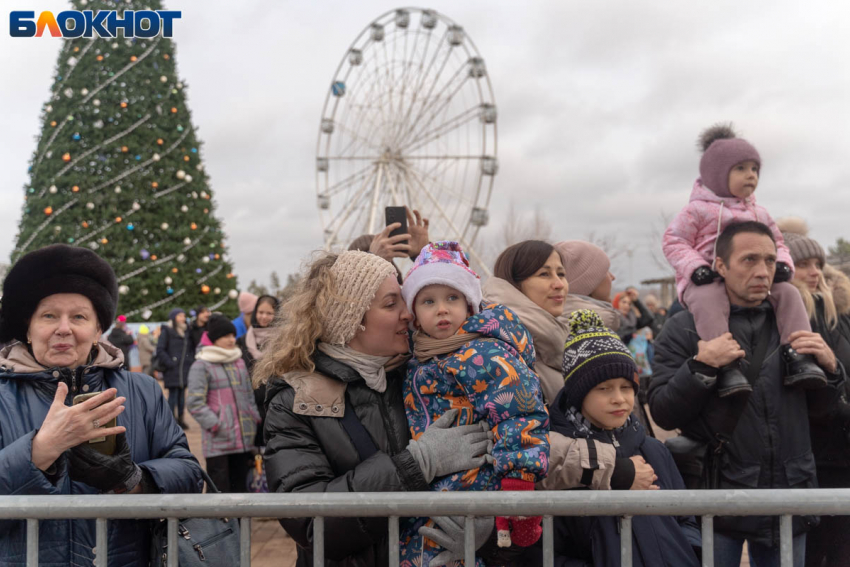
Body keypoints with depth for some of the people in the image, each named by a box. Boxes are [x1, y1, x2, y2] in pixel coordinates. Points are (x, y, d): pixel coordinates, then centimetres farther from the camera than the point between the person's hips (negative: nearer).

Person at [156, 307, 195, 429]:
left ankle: (180, 419, 18)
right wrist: (169, 363, -14)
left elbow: (191, 350, 24)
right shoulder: (166, 332, -3)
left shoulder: (187, 333, 16)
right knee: (173, 395, -6)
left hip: (185, 370, 6)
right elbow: (160, 350, -9)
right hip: (172, 371, -6)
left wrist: (191, 361, 9)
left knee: (182, 395, 10)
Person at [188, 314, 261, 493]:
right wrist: (216, 425, -17)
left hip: (244, 440, 6)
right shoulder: (201, 366, -6)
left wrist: (255, 419, 9)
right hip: (218, 443, -6)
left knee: (240, 486, 14)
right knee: (220, 489, -3)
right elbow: (195, 403, -11)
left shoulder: (239, 362, 15)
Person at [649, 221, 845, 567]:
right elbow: (662, 414, -7)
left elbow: (817, 408, 15)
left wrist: (830, 368, -4)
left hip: (789, 493, 4)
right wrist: (700, 367, -20)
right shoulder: (684, 328, -3)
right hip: (717, 499, -3)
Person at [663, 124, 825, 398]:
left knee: (788, 292, -18)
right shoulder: (699, 210, 1)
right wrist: (696, 267, -19)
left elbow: (777, 244, 24)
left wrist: (782, 263, -1)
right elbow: (673, 240, -4)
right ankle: (726, 366, -49)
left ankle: (798, 357, -25)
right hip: (707, 283, -6)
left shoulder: (760, 214, 21)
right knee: (710, 301, -40)